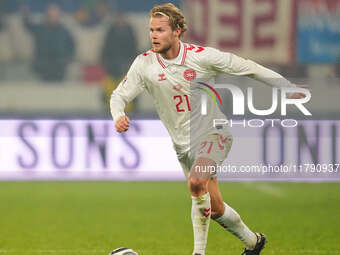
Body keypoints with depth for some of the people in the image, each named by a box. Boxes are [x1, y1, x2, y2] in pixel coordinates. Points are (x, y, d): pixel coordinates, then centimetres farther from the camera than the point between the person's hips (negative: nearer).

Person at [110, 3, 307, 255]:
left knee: (196, 182, -32)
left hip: (213, 133, -4)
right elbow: (120, 95, 1)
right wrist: (119, 116, -24)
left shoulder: (201, 56, -14)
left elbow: (247, 68, -7)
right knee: (215, 208, 8)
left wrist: (291, 89, -8)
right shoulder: (144, 64, -7)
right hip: (183, 144, 4)